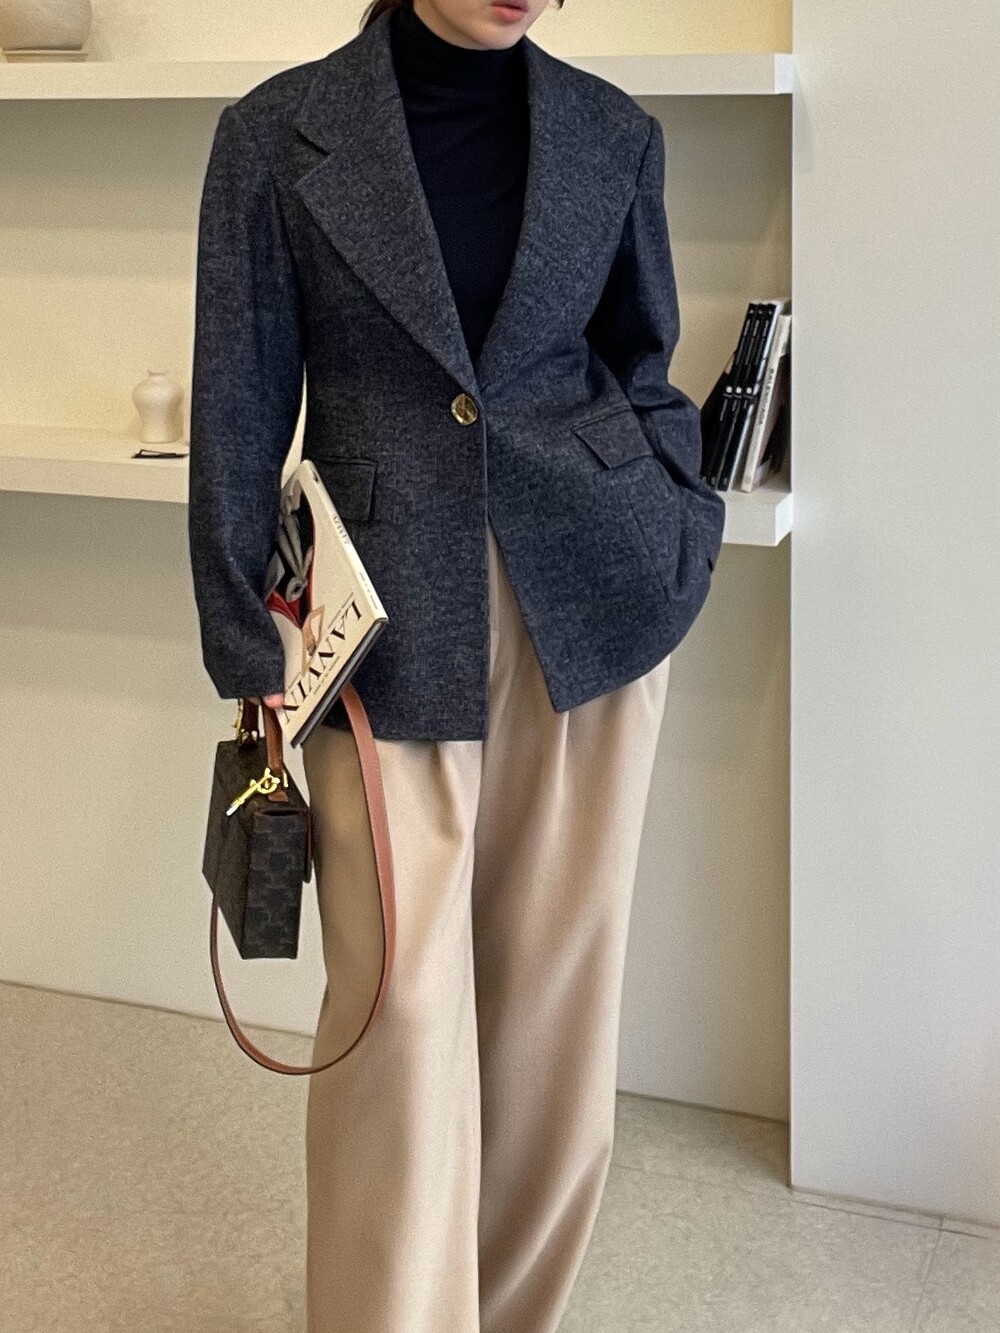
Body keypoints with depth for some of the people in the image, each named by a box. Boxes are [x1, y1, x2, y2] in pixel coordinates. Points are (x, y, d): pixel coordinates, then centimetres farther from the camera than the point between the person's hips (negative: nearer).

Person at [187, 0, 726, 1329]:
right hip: (390, 611, -2)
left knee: (555, 978, 9)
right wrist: (251, 650, -4)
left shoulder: (612, 132, 4)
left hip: (592, 589, 3)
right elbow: (241, 402, -2)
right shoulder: (277, 131, -2)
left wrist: (683, 522, 2)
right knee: (400, 997, -4)